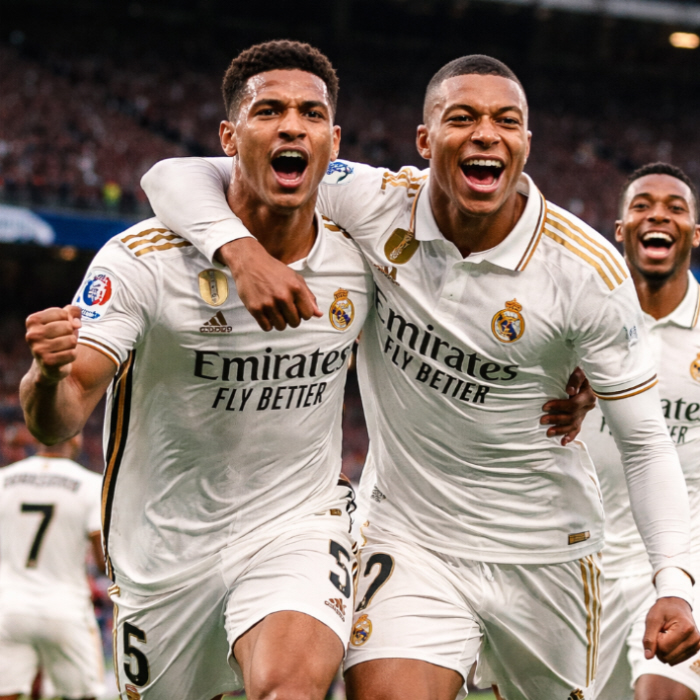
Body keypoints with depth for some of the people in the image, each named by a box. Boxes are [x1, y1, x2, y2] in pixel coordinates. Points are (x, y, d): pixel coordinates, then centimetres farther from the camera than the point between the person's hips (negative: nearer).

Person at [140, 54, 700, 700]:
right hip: (409, 541, -1)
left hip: (543, 549, 1)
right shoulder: (376, 205, -13)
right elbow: (176, 178, -12)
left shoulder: (589, 270, -15)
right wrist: (243, 252, -33)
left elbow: (645, 440, -8)